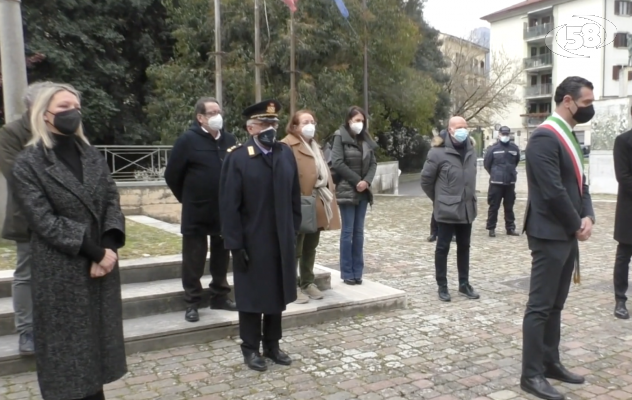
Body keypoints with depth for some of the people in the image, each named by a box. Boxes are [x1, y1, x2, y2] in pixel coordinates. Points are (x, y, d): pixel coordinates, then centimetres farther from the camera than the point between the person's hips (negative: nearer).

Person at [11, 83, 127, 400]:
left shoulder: (92, 155, 9)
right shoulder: (28, 163, -6)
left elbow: (112, 200, 3)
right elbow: (44, 221, -14)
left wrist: (108, 246, -13)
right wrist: (95, 251, -17)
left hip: (102, 264, 5)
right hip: (61, 273, -4)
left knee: (97, 339, 12)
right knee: (67, 346, 6)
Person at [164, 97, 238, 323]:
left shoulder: (229, 140, 5)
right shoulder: (188, 140, -9)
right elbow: (172, 175, -5)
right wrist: (187, 199, 3)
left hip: (225, 211, 5)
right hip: (196, 213, -4)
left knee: (221, 258, 15)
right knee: (194, 260, 4)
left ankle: (220, 297, 28)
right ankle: (192, 303, 16)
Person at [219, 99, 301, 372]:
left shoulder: (286, 154, 6)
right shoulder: (237, 158, -9)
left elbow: (295, 196, 10)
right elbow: (229, 206, -12)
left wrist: (294, 231, 7)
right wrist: (235, 245, -14)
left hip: (282, 241, 5)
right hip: (251, 242, -4)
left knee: (278, 294, 14)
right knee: (252, 296, 8)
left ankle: (272, 344, 30)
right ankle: (251, 348, 24)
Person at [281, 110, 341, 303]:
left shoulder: (314, 145, 20)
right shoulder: (287, 145, -9)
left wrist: (329, 194, 15)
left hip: (317, 204, 9)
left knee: (310, 247, 16)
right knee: (295, 249, 0)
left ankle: (307, 283, 26)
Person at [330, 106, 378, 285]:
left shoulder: (366, 139, 11)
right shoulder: (340, 137, -5)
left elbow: (373, 163, 9)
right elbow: (337, 163, -13)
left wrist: (367, 181, -8)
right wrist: (356, 181, -13)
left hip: (363, 191, 5)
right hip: (347, 191, -5)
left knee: (359, 232, 7)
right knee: (348, 232, -3)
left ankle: (357, 272, 13)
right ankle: (347, 273, 4)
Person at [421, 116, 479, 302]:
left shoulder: (470, 150, 6)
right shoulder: (439, 152, -13)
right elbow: (426, 179, -7)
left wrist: (469, 197, 13)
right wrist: (438, 199, 2)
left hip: (467, 208, 6)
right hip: (446, 209, -6)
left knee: (464, 247, 14)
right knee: (443, 247, 3)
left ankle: (464, 284, 26)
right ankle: (442, 286, 14)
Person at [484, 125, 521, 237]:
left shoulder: (515, 148, 0)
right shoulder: (493, 149, -6)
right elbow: (486, 164, 2)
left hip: (510, 183, 2)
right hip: (496, 183, -2)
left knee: (509, 207, 11)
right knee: (494, 207, 2)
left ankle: (510, 228, 20)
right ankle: (491, 228, 11)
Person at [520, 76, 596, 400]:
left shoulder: (568, 136, 14)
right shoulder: (545, 137, -17)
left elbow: (579, 182, 16)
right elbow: (553, 191, -22)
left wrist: (587, 217, 0)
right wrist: (577, 224, -9)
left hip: (567, 235, 9)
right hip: (550, 235, -9)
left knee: (555, 305, 16)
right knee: (540, 306, -2)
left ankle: (550, 362, 28)